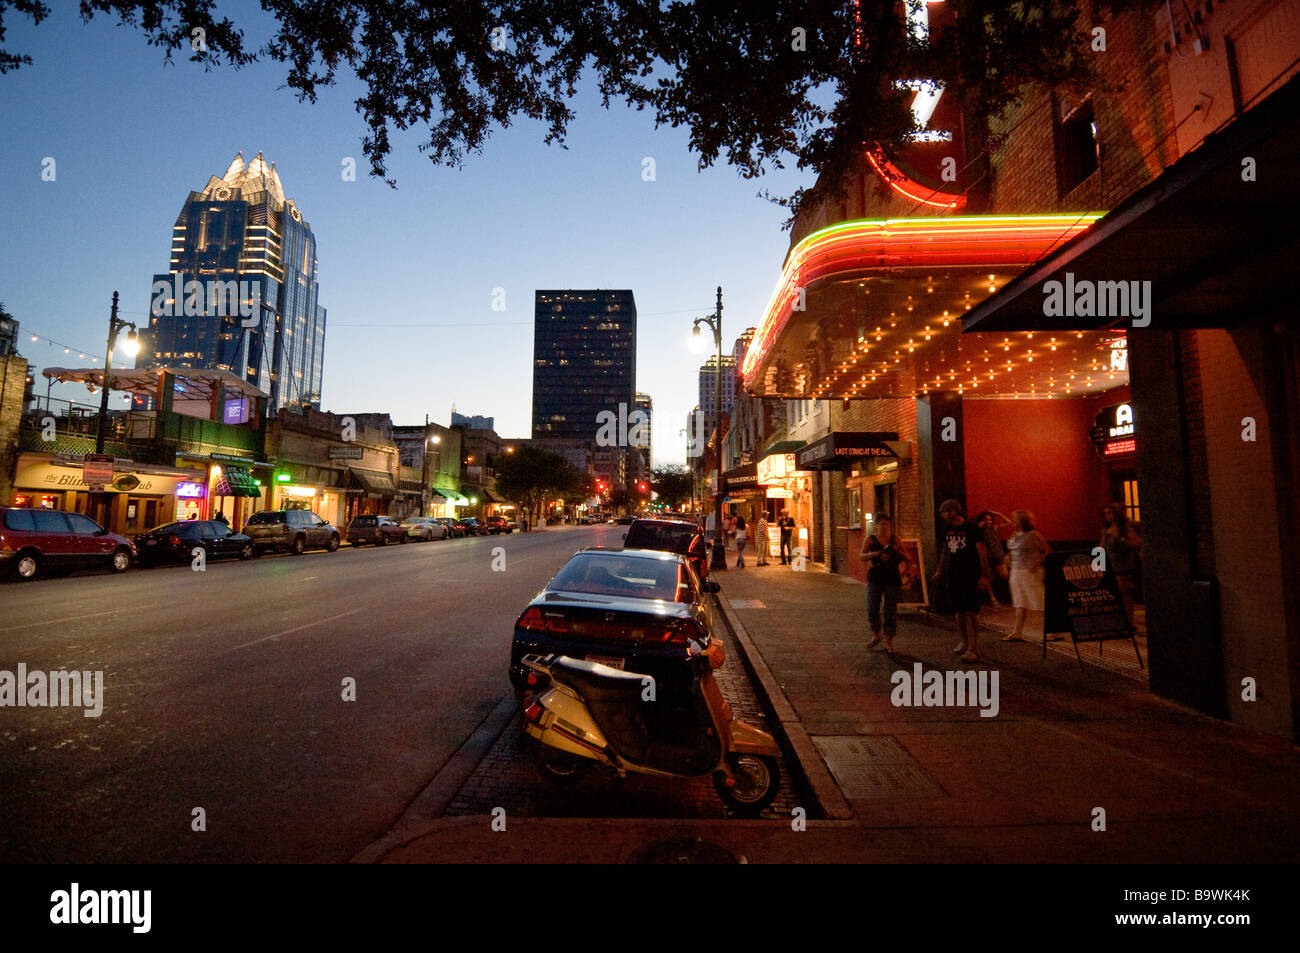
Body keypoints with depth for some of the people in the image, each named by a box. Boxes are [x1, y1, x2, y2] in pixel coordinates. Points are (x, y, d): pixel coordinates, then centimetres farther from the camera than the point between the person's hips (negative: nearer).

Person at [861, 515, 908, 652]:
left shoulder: (895, 539, 8)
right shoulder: (870, 539, 3)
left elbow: (905, 558, 12)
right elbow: (861, 556, -6)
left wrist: (898, 550, -10)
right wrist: (874, 554, -23)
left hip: (892, 578, 1)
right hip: (875, 577, -1)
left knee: (891, 610, 1)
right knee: (872, 609, -5)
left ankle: (889, 641, 11)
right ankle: (876, 634, 18)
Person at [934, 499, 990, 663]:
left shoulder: (972, 529, -8)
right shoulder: (947, 530, 11)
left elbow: (982, 554, -7)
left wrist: (984, 576, -12)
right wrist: (940, 571, 22)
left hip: (969, 576, -6)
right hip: (952, 576, 6)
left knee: (970, 613, -8)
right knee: (959, 611, 11)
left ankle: (973, 649, -3)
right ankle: (965, 642, 25)